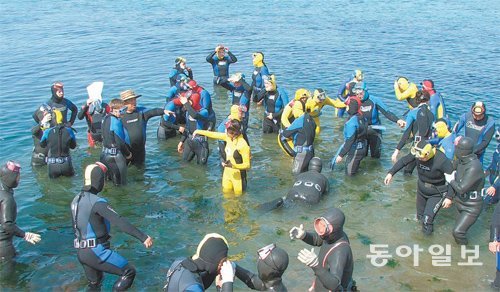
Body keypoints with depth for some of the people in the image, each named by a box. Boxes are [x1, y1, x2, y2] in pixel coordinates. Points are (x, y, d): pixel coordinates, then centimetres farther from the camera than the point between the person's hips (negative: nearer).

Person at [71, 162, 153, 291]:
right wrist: (142, 237, -35)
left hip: (82, 252, 9)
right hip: (97, 251, -9)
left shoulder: (77, 199, 8)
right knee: (129, 272, -1)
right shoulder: (97, 202, -20)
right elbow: (119, 221, -31)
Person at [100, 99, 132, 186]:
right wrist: (128, 154, -7)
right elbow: (120, 142, -21)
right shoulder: (116, 122, -22)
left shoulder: (106, 118, 5)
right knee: (120, 182, 4)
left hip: (105, 153, 9)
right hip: (116, 155, -9)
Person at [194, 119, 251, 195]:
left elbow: (247, 165, -21)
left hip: (237, 176, -7)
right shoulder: (228, 137, -6)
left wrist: (233, 165, -34)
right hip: (227, 173, 7)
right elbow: (215, 135, 7)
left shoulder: (243, 145, -25)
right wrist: (198, 131, 14)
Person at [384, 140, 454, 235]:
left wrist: (449, 197, -25)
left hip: (437, 194, -5)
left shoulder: (442, 160, -34)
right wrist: (391, 173, -14)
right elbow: (403, 161, -7)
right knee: (420, 216, 21)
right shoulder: (417, 153, -21)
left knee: (427, 219, -10)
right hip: (421, 189, 5)